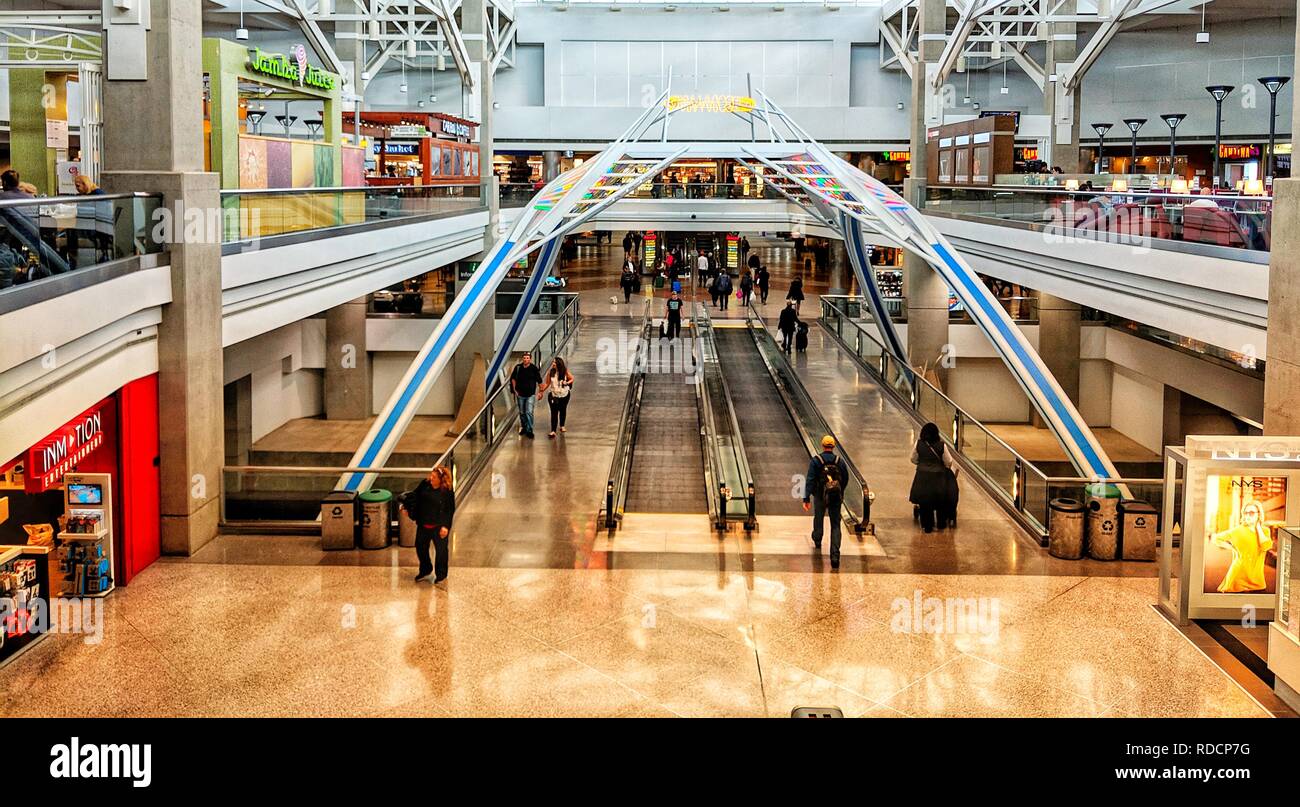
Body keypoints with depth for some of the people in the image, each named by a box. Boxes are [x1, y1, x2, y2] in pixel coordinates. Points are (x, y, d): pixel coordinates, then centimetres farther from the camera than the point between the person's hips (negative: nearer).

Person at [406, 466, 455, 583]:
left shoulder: (447, 492, -18)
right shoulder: (425, 484, -6)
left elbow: (450, 511, -14)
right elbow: (414, 496, 9)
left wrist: (445, 526, -18)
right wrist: (407, 506, 7)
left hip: (438, 526, -5)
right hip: (423, 524, 5)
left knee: (441, 550, 9)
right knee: (420, 547, 16)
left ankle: (441, 574, 29)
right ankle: (425, 570, 39)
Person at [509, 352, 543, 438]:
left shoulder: (534, 368, -9)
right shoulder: (518, 367, -3)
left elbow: (539, 381, 0)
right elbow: (513, 378, 11)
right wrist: (514, 389, 6)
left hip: (530, 394, -3)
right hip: (520, 394, 3)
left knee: (529, 412, -11)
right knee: (522, 412, 14)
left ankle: (529, 430, -5)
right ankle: (523, 427, 32)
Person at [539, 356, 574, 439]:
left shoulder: (565, 372, -8)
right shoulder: (550, 372, -7)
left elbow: (572, 379, 3)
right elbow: (547, 383, 1)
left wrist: (567, 382, -16)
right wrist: (541, 391, -3)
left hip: (564, 394, 1)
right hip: (554, 395, -1)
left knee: (563, 410, 17)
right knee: (554, 412, -10)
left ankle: (562, 426, 40)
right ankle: (553, 431, -15)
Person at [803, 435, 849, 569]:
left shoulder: (815, 461, -9)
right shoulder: (840, 461, -1)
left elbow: (809, 481, -15)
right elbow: (845, 480, 9)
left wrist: (806, 499, -15)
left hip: (820, 496, -1)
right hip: (836, 498, 1)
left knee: (818, 518, 26)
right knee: (835, 526, 2)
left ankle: (817, 541, 51)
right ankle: (835, 556, -12)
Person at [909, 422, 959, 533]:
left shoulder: (918, 444, -9)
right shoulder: (941, 446, -12)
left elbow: (914, 460, 3)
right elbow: (949, 462, -5)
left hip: (922, 478, 1)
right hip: (938, 478, -1)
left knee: (925, 504, 13)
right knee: (941, 502, 18)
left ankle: (927, 526, 18)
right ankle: (941, 523, 28)